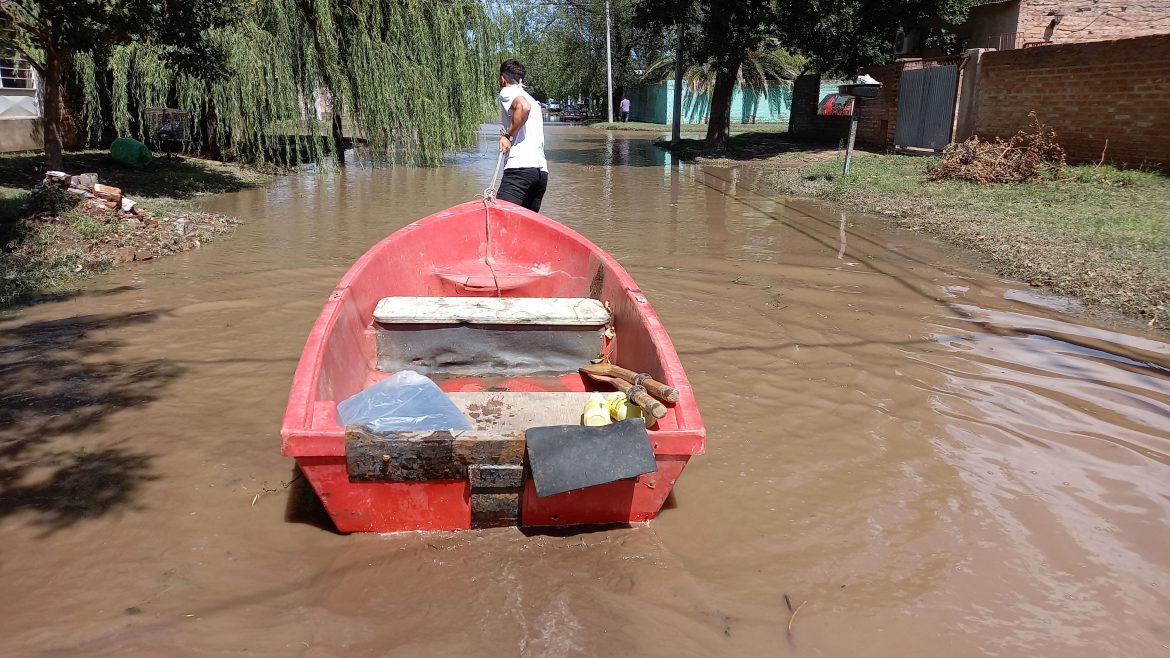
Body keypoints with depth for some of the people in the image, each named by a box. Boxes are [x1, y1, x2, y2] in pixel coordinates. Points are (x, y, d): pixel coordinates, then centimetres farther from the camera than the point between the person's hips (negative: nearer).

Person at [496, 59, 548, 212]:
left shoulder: (508, 92, 4)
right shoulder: (532, 100, 31)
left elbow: (523, 107, -17)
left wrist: (508, 134, -9)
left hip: (520, 167, -8)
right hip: (542, 171, 8)